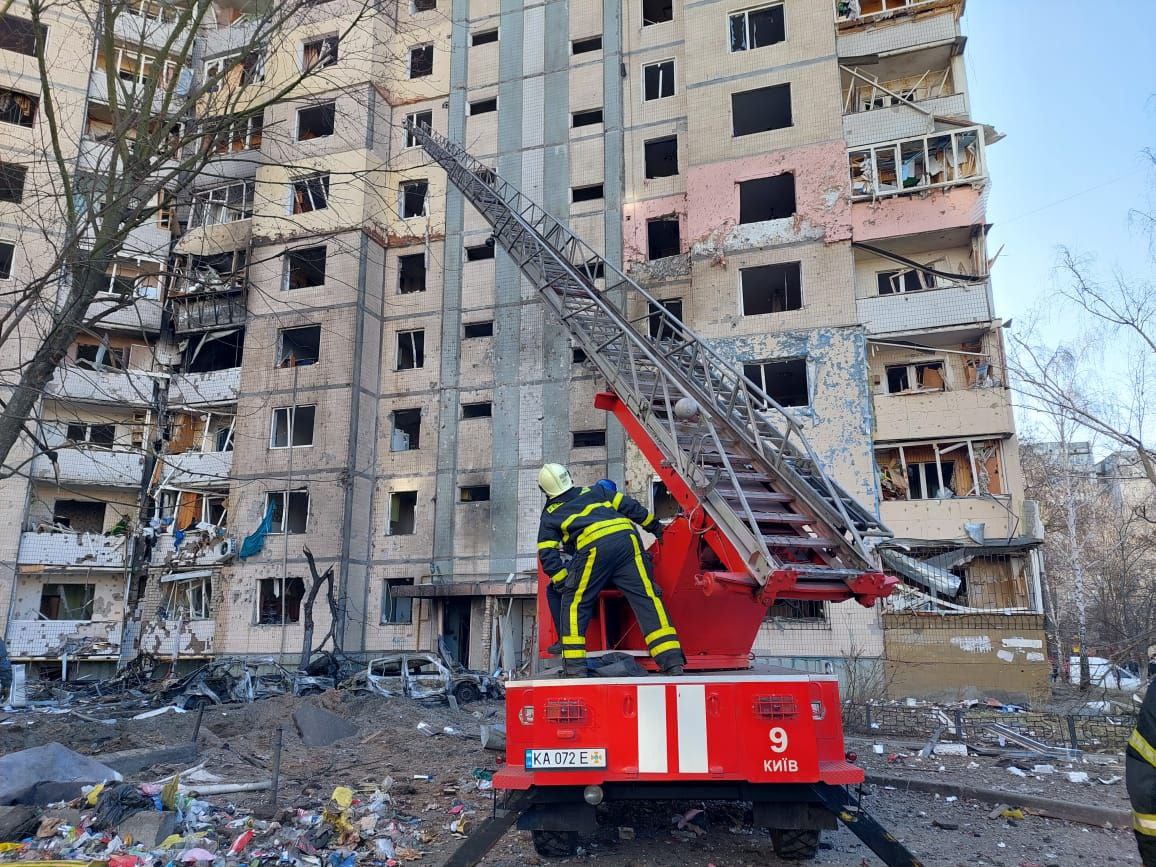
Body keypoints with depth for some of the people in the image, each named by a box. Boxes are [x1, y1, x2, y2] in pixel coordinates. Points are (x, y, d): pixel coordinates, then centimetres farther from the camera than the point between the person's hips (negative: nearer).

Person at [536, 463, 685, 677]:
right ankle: (673, 663, -5)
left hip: (594, 548, -3)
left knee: (574, 604, 11)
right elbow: (627, 505, 28)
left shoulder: (549, 515, 23)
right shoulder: (593, 491, 31)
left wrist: (564, 583, 13)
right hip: (627, 538, 3)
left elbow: (547, 555, 12)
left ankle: (575, 667, 5)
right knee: (647, 598, 1)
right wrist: (655, 526, 35)